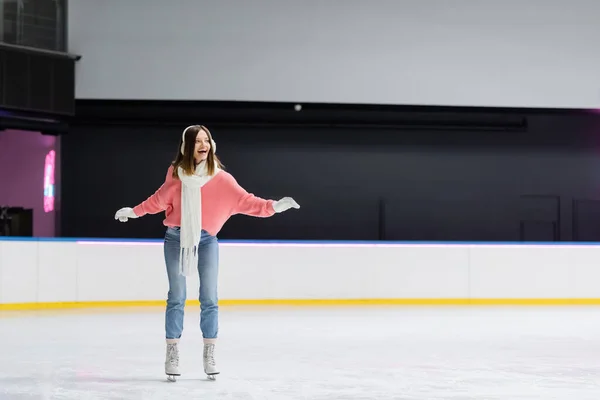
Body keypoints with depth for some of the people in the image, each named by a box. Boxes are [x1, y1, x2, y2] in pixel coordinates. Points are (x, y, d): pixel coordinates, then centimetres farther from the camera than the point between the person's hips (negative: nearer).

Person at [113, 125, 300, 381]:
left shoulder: (220, 177, -9)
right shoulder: (176, 172, -5)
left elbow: (243, 200, -12)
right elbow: (160, 199, 9)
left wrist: (273, 206, -22)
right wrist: (135, 211, 9)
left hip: (206, 240, 0)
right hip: (176, 239, 0)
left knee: (209, 299, 0)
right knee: (176, 298, 5)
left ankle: (209, 355, 10)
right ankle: (172, 354, 12)